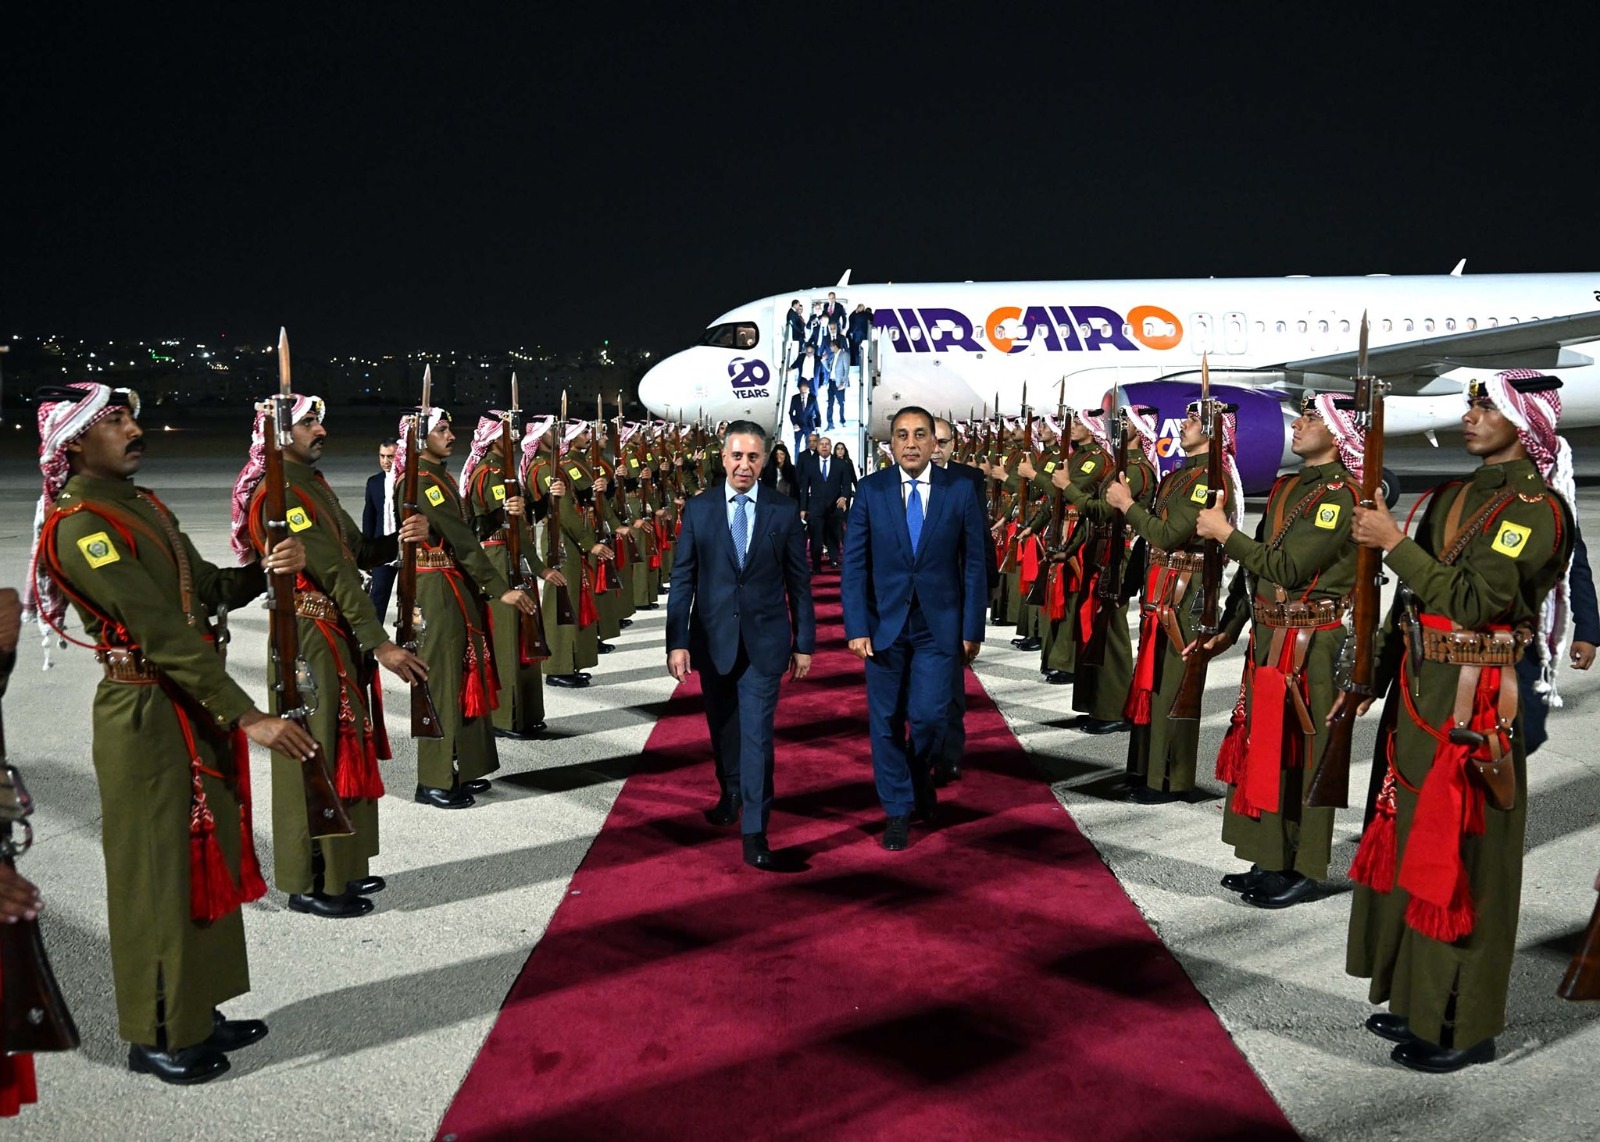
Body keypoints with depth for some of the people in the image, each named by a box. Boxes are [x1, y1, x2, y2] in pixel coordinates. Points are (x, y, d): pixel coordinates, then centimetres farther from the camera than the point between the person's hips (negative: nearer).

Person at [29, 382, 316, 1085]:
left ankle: (197, 1012, 31)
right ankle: (157, 1037, 19)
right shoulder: (80, 526, -18)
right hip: (145, 717, -9)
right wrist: (248, 717, -29)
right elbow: (163, 633, -25)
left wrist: (264, 570, -10)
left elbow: (207, 589, 12)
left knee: (208, 862, 16)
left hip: (194, 707, 9)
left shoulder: (142, 505, 12)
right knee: (159, 873, 3)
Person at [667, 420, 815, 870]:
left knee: (757, 733, -6)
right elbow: (682, 580, -1)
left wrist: (804, 643, 2)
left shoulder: (784, 510, -2)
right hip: (713, 637, 2)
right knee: (722, 728, 17)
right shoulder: (698, 508, -1)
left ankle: (754, 834, -1)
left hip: (764, 639, -2)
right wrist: (677, 642, -7)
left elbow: (798, 581, 2)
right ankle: (731, 793, 43)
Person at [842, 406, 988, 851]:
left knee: (929, 717, -4)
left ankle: (920, 779, 29)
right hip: (884, 622, 1)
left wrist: (972, 629, -2)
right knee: (886, 720, 5)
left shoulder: (960, 490, -1)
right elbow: (854, 563, -1)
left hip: (938, 625, -1)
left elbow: (974, 563, 1)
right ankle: (898, 810, 21)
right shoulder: (870, 490, -1)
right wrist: (856, 627, -8)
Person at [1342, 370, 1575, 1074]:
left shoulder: (1537, 507, -11)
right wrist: (1374, 679, 13)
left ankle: (1464, 1025, 13)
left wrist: (1395, 543, -19)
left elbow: (1476, 601, -20)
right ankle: (1416, 997, 27)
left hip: (1473, 703, -8)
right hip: (1419, 690, 8)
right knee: (1411, 843, 13)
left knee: (1460, 855, -1)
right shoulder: (1455, 494, 13)